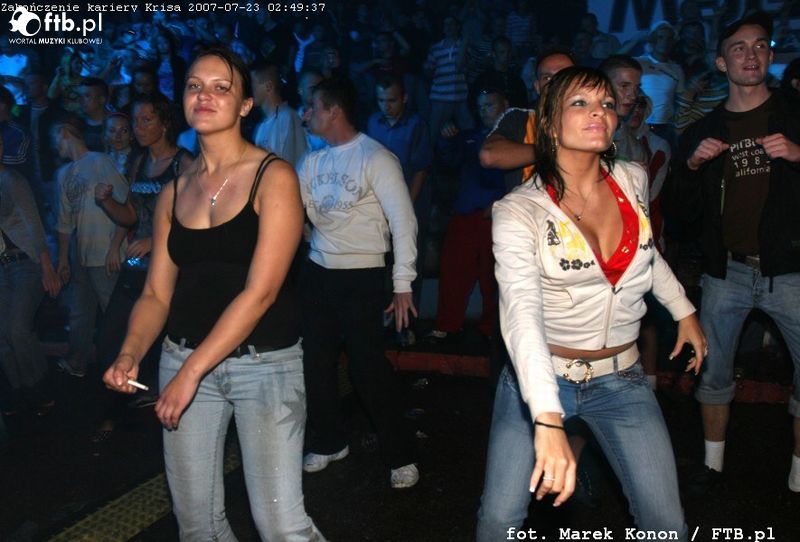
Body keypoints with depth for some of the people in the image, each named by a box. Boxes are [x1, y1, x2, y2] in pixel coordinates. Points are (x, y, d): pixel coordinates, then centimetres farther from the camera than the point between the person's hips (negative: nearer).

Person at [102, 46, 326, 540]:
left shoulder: (273, 177, -9)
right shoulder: (174, 190, 8)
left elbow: (261, 292, -16)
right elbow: (157, 292, 8)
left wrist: (191, 371, -18)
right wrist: (130, 355, -10)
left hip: (265, 362, -5)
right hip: (182, 356, 5)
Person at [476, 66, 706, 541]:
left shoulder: (634, 181, -2)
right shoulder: (519, 211, -18)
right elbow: (522, 315, -32)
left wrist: (684, 311, 25)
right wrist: (547, 420, -43)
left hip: (622, 379, 4)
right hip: (539, 379, -3)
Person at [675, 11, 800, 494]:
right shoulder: (703, 132, 9)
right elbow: (690, 210, 9)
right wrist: (693, 165, -7)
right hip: (726, 272, 2)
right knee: (715, 373, 10)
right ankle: (714, 463, 27)